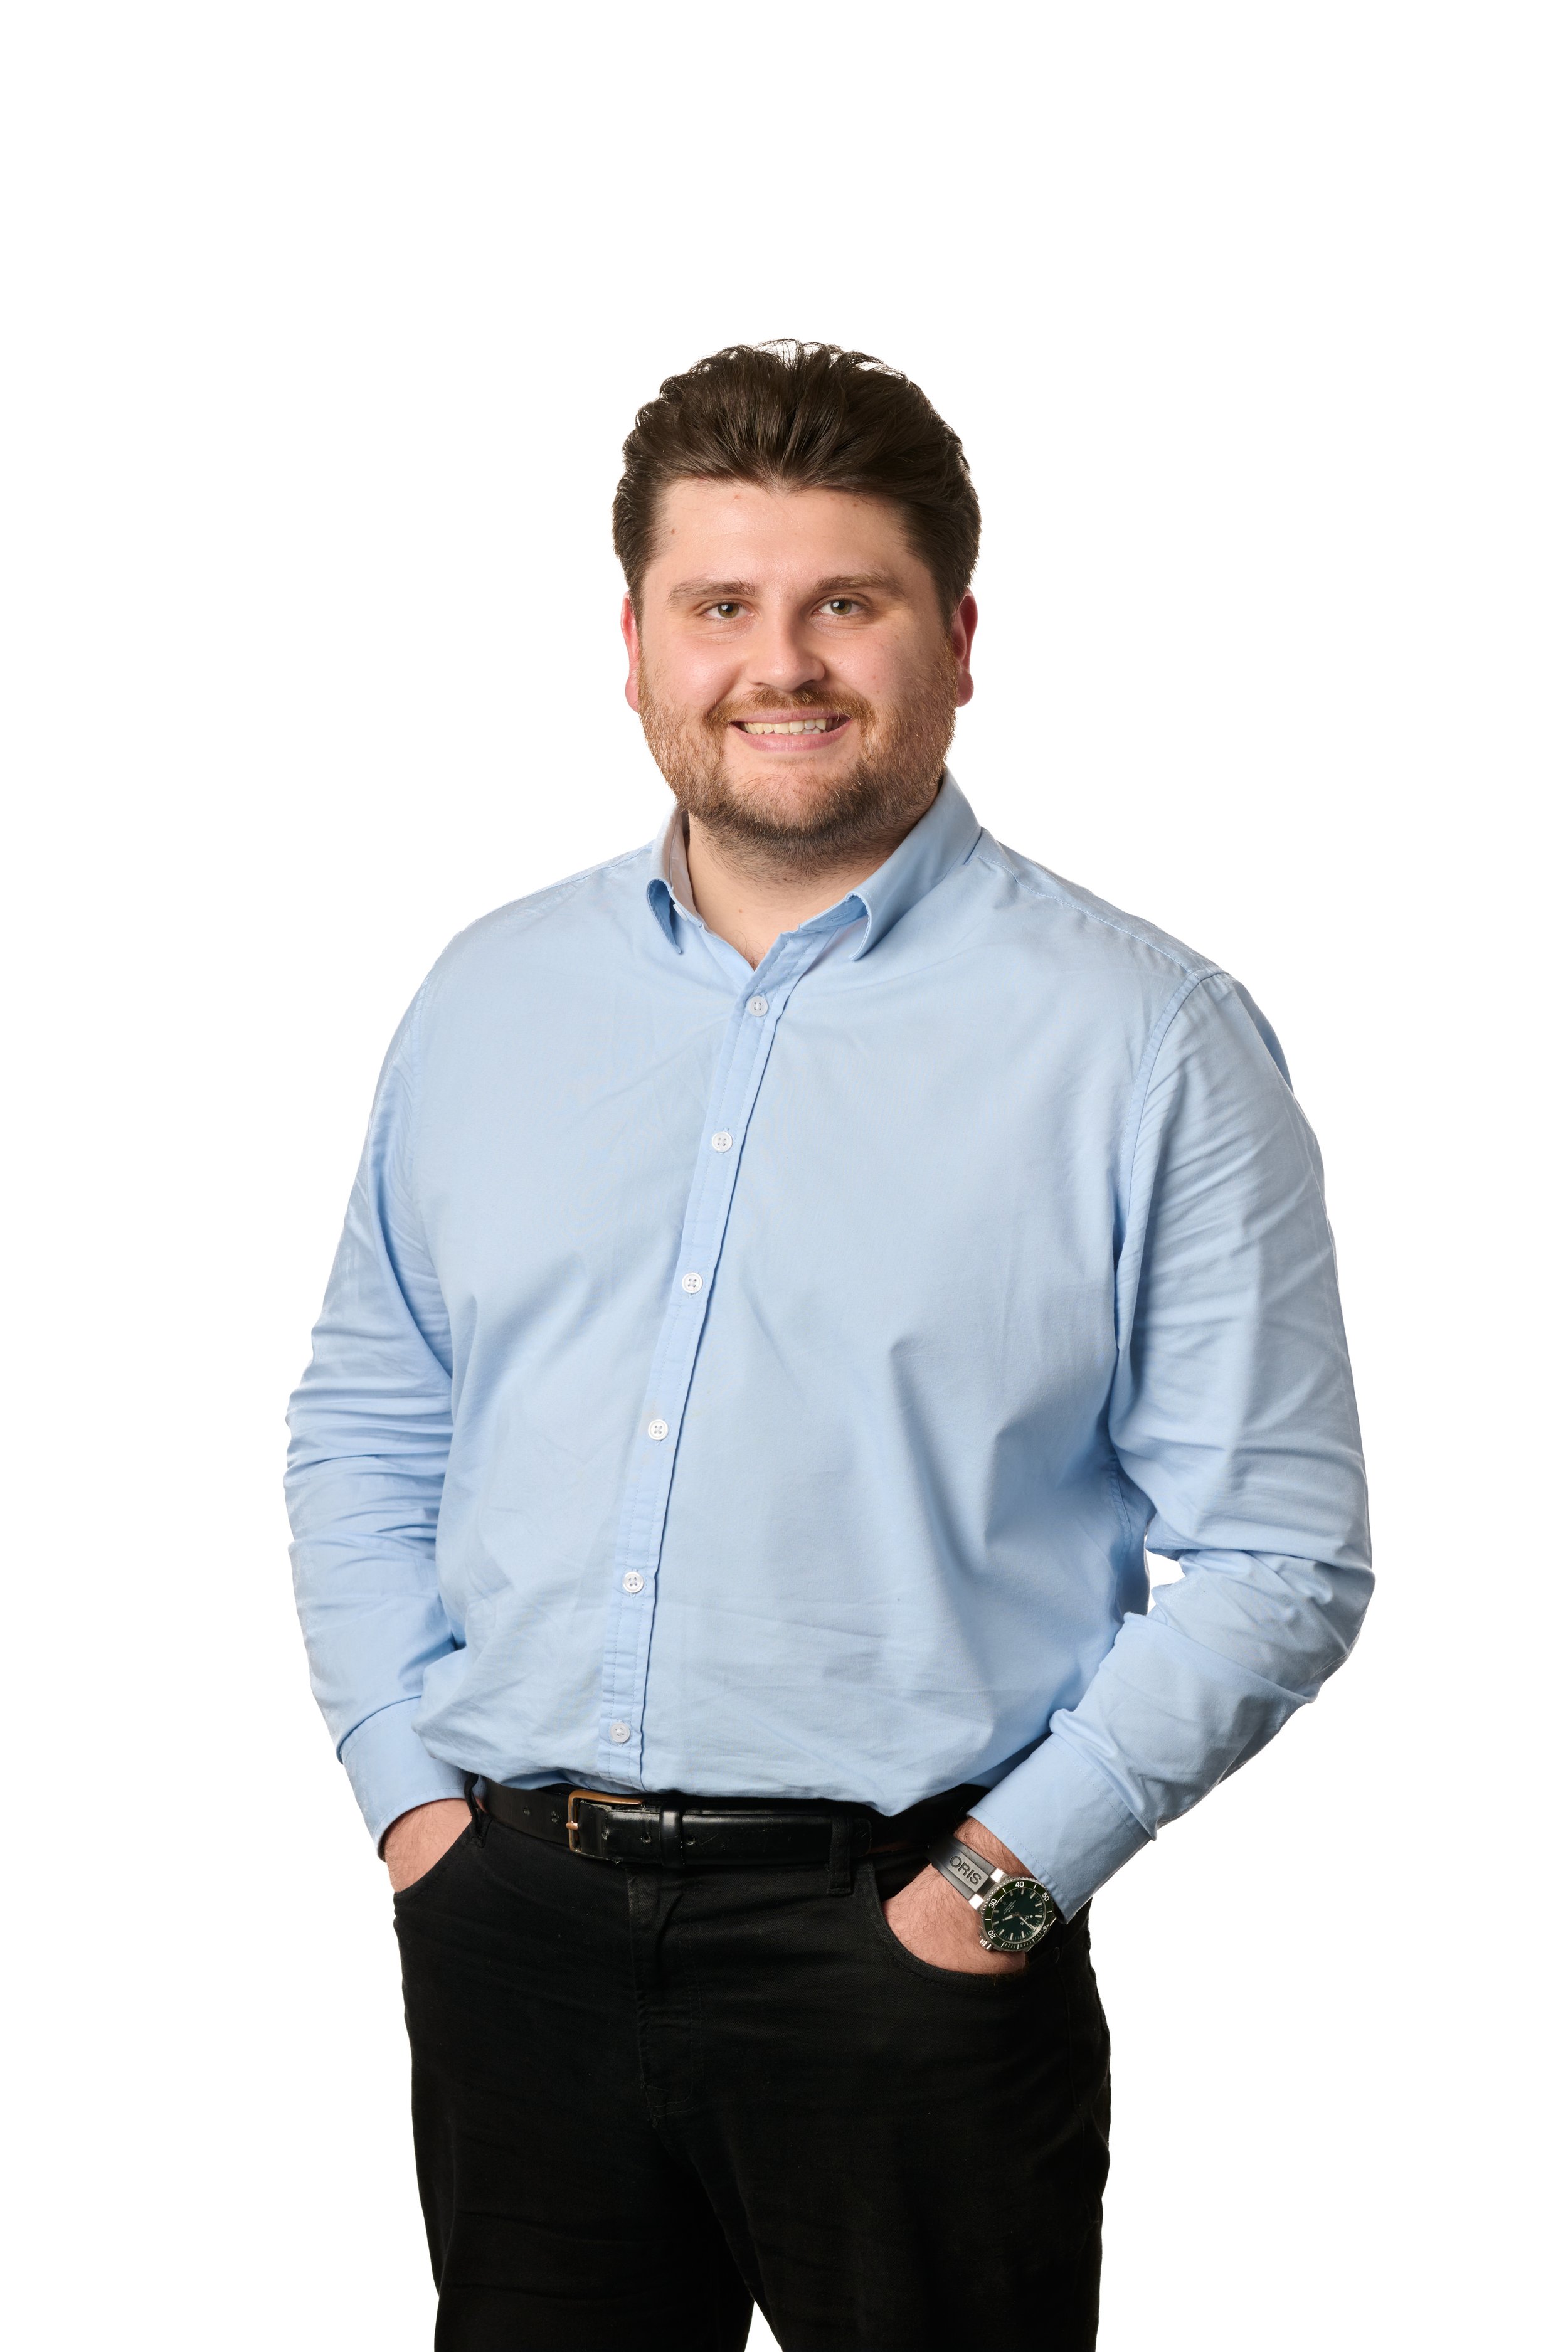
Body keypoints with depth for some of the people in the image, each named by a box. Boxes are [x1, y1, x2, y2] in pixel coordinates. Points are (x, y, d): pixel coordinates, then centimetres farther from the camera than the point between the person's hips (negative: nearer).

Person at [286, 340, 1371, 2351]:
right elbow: (364, 1431, 16)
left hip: (904, 1937, -3)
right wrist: (406, 1785, 4)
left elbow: (1277, 1549, -6)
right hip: (510, 1925, 4)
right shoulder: (489, 1000, 9)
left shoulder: (1145, 1040, -4)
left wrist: (1012, 1872, -11)